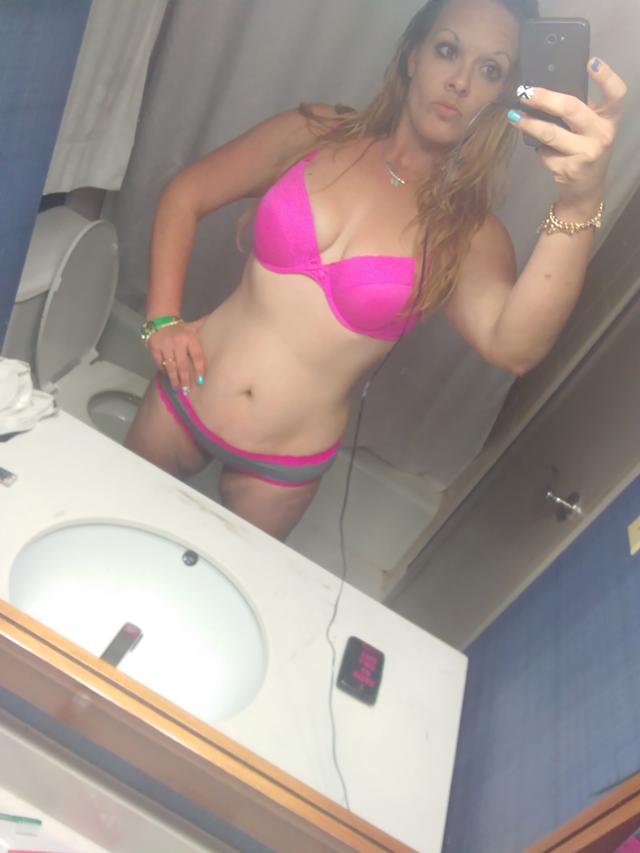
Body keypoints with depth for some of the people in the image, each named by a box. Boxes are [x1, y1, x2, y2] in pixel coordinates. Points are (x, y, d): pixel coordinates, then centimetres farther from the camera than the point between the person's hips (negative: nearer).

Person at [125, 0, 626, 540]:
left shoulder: (468, 233, -11)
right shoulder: (316, 135, -7)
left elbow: (515, 348, -31)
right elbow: (186, 194, 2)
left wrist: (581, 205, -44)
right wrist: (163, 319, -7)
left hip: (285, 466, -1)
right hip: (183, 398, 2)